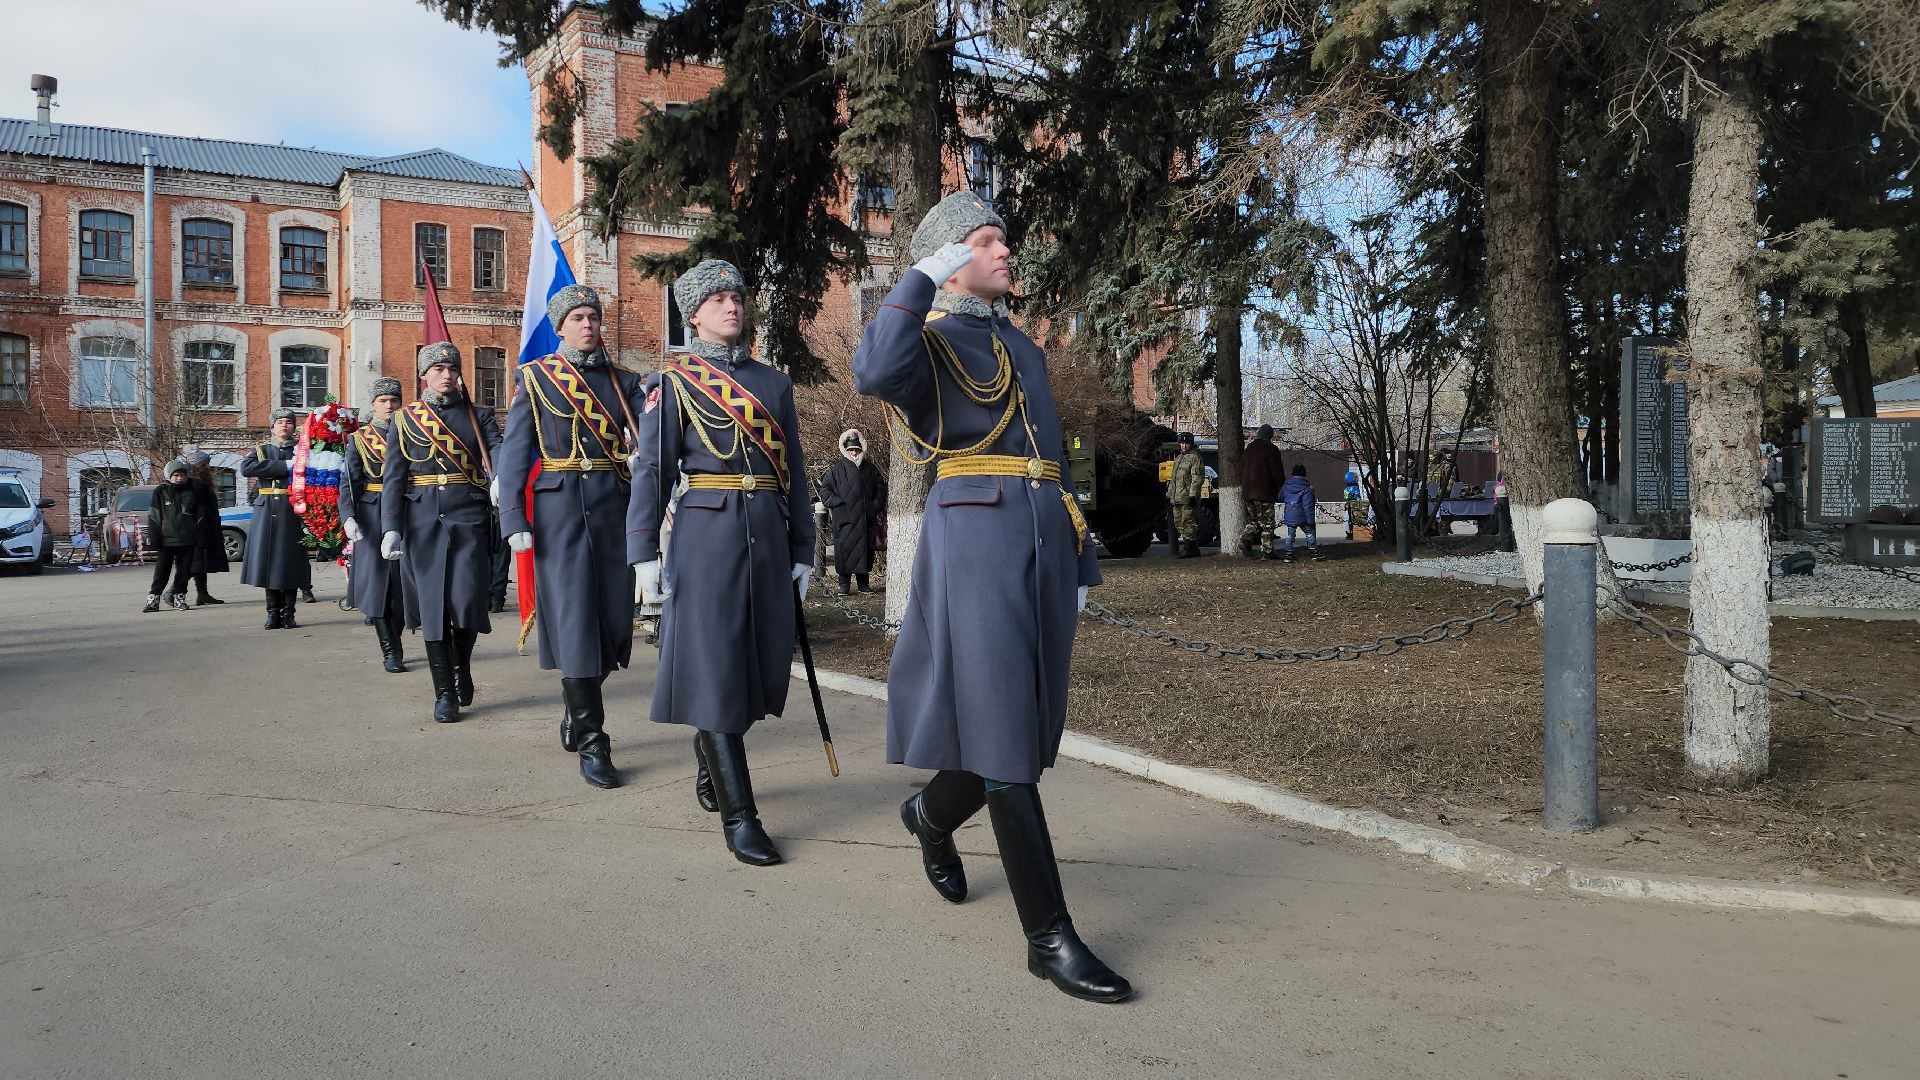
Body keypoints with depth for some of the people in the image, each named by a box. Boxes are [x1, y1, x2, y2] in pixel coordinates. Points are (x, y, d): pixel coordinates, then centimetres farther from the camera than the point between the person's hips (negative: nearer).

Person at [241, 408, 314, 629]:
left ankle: (288, 613, 5)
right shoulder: (262, 450, 13)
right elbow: (246, 468, -8)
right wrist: (285, 466, -14)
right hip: (266, 512, 1)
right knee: (268, 561, 0)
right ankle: (273, 612, 8)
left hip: (292, 514, -1)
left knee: (290, 561, -2)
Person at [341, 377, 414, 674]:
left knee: (403, 582, 1)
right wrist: (348, 517, -16)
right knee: (377, 580, -4)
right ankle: (391, 652, -1)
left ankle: (394, 642, 16)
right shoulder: (358, 440, 7)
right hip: (372, 518, -1)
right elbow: (348, 483, -2)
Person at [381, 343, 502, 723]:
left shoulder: (479, 416, 11)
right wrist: (390, 529, -8)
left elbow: (499, 452, -5)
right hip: (423, 522, 0)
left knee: (467, 602, -7)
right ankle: (445, 693, 8)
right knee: (433, 606, -1)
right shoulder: (405, 420, 10)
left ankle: (462, 668, 22)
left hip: (469, 518, 0)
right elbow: (392, 479, 4)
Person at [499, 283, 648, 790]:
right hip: (561, 507, -3)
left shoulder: (623, 381, 14)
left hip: (615, 506, 3)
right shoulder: (535, 378, 5)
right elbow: (513, 455, 1)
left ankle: (575, 707, 31)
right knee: (574, 619, -6)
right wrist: (514, 521, -8)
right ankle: (591, 743, 0)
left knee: (614, 616, 5)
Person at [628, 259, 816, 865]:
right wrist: (644, 553, -10)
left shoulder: (774, 383, 14)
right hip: (707, 535, -5)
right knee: (714, 668, -5)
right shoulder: (672, 383, 2)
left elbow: (793, 473, 15)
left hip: (768, 536, 5)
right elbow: (652, 470, -3)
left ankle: (710, 756, 37)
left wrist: (802, 551, 13)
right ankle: (738, 816, 0)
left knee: (760, 662, 10)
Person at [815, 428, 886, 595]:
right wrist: (836, 503, -6)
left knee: (865, 548, 5)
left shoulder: (870, 469, 12)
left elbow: (880, 487, 21)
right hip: (844, 518, -3)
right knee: (844, 548, -5)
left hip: (865, 518, 3)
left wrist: (876, 506, 10)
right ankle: (844, 583, 3)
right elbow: (824, 488, 4)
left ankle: (863, 582, 14)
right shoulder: (837, 469, 1)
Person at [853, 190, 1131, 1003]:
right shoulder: (928, 339, 1)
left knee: (1026, 728, 14)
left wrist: (1078, 564, 19)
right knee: (1004, 735, -7)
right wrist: (923, 279, -13)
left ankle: (930, 815, 44)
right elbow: (873, 373, -24)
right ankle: (1050, 936, 0)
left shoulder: (1024, 349, 22)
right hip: (973, 540, -7)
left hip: (1044, 544, 8)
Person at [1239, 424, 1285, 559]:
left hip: (1248, 492, 6)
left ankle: (1246, 538, -8)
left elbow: (1241, 470, 17)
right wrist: (1281, 489, 3)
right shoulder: (1271, 450, -9)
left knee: (1253, 520, 16)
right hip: (1265, 492, -6)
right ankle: (1268, 550, 1)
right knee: (1267, 523, 0)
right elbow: (1278, 473, -10)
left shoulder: (1248, 449, 13)